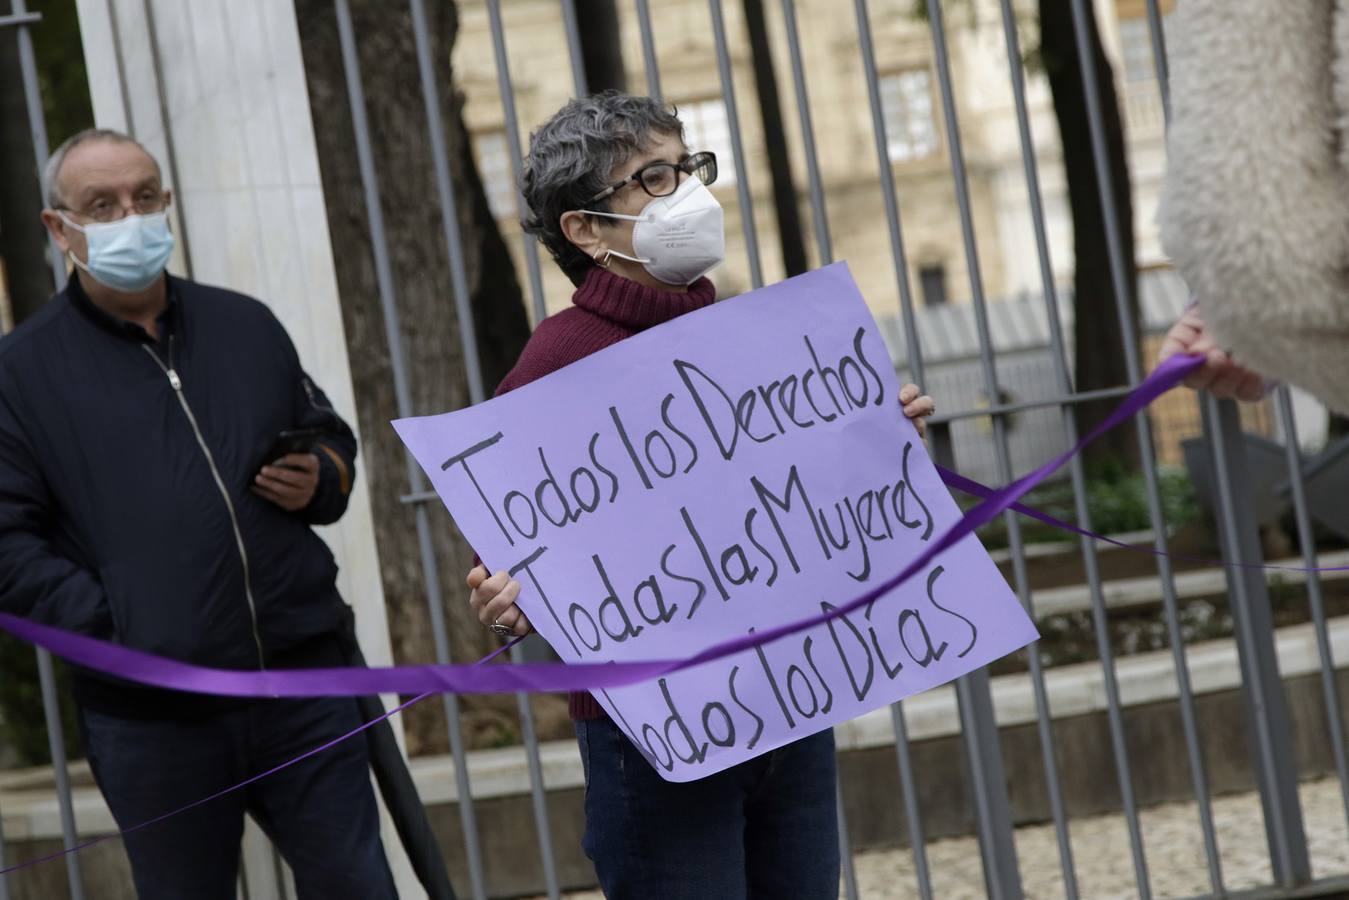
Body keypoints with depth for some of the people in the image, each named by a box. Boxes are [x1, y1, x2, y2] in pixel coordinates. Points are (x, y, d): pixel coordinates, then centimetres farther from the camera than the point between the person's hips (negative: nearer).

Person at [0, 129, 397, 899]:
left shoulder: (246, 324, 13)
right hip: (151, 714, -3)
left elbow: (331, 435, 24)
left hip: (303, 676, 3)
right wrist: (110, 628, -15)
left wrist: (319, 480, 1)